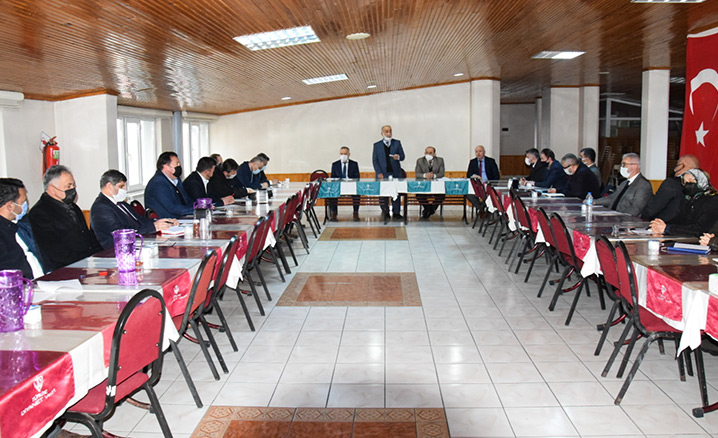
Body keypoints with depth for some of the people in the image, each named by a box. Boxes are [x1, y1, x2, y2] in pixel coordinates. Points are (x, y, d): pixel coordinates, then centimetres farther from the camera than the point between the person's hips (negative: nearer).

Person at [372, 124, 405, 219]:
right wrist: (379, 173, -8)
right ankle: (385, 212, 12)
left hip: (395, 173, 1)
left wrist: (398, 157, -16)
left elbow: (402, 156, 9)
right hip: (383, 174, -1)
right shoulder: (377, 145, 7)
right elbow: (374, 160, 4)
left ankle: (396, 212, 7)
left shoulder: (397, 143, 10)